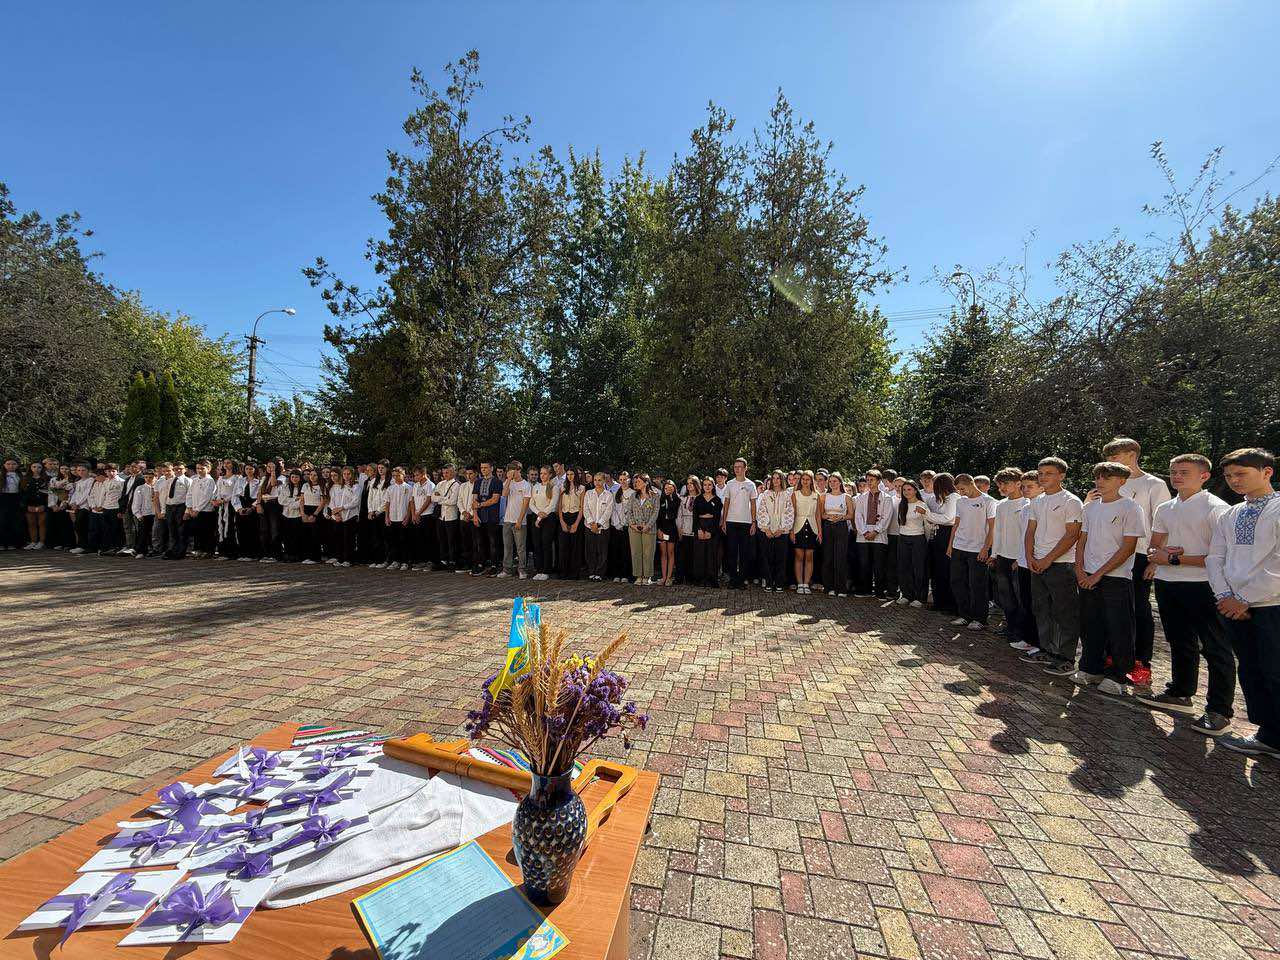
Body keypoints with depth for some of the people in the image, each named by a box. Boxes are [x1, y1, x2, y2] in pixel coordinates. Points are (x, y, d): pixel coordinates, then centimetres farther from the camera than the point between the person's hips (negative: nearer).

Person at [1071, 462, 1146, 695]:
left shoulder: (1130, 508, -6)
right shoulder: (1091, 507, 11)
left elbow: (1128, 548, -11)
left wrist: (1098, 574, -13)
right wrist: (1079, 570, 1)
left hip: (1116, 579, -5)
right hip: (1087, 578, 5)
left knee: (1118, 631, 2)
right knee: (1090, 627, 12)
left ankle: (1117, 676, 15)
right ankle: (1090, 669, 23)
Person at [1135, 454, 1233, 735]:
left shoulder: (1216, 508, -9)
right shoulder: (1164, 509, 12)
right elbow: (1154, 545, 16)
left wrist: (1174, 559, -17)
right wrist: (1156, 556, -6)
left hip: (1203, 586, -7)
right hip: (1167, 583, 7)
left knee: (1216, 649, 2)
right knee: (1180, 643, 18)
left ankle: (1219, 711, 11)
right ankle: (1180, 694, 32)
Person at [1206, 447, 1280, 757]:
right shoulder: (1228, 516, 12)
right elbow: (1214, 558, 10)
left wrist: (1244, 598, -13)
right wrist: (1225, 596, -3)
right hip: (1235, 607, 6)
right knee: (1251, 672, 12)